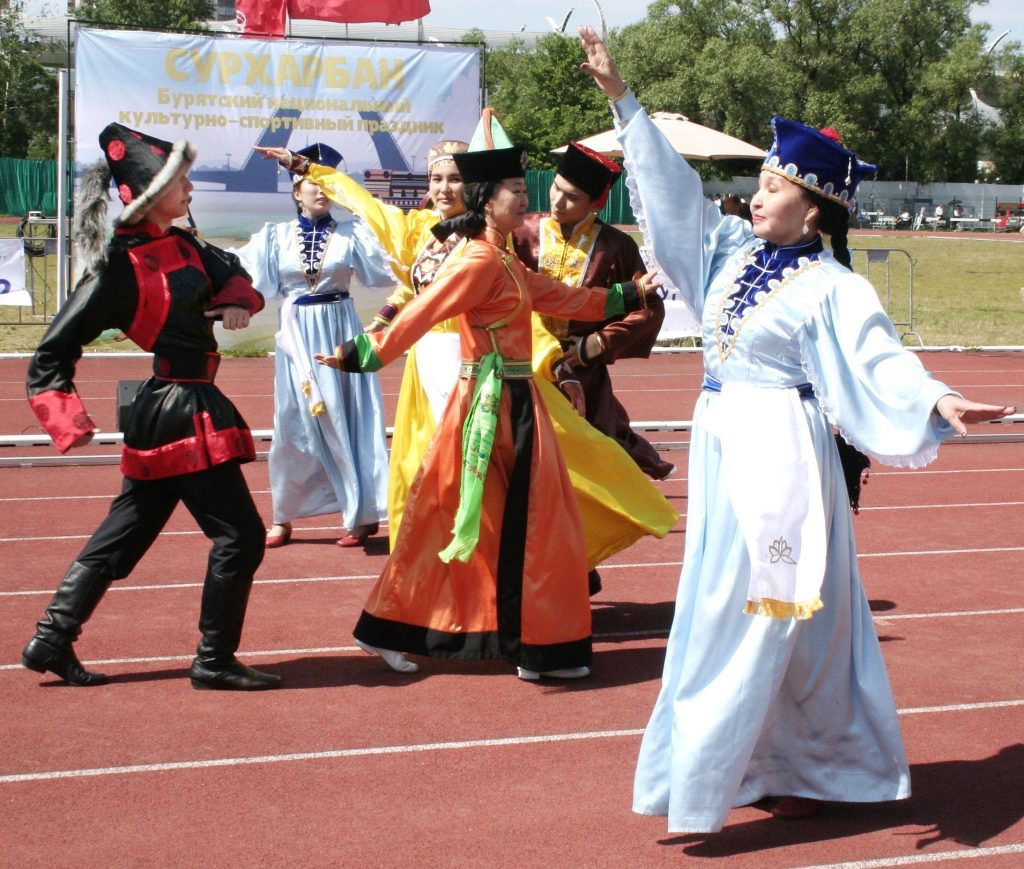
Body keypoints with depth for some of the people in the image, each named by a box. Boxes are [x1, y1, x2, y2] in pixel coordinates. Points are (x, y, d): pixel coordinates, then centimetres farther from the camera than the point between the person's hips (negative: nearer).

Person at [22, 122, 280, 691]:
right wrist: (70, 422, -17)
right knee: (239, 534, -3)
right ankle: (214, 661, 7)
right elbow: (54, 353, -13)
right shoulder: (119, 266, -15)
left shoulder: (180, 245, 8)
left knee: (125, 533, 14)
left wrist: (237, 302, 2)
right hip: (180, 415, -9)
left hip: (193, 406, 9)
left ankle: (51, 642, 21)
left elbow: (229, 272, 24)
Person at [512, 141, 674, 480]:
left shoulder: (614, 246, -4)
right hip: (527, 371, 2)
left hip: (582, 377, -1)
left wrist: (600, 343, -8)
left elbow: (649, 309, -1)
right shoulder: (527, 233, -1)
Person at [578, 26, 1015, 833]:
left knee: (770, 614, -5)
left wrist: (939, 400, -40)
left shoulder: (831, 287, -12)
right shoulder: (732, 248, 7)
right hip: (721, 443, 8)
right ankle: (770, 759, 25)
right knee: (720, 605, 13)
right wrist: (621, 96, 10)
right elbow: (673, 183, 11)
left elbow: (879, 357, -22)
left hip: (780, 450, -7)